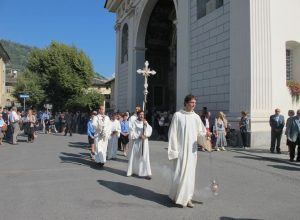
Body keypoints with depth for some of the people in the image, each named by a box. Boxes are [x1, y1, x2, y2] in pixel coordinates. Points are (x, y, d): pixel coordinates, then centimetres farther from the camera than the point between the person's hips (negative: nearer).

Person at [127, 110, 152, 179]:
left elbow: (150, 131, -6)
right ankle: (132, 171, 22)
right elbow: (131, 133, -7)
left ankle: (146, 173, -3)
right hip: (136, 142, -2)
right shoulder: (134, 123, -3)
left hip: (144, 142, 2)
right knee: (134, 157, 6)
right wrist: (139, 136, -14)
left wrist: (146, 124, -19)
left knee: (145, 157, -3)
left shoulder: (145, 123, 7)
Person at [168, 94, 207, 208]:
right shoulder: (177, 115, -5)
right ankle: (175, 195, 20)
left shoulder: (196, 117, 6)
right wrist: (174, 150, -10)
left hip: (192, 150, 4)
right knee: (179, 173, -2)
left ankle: (187, 197, 18)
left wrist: (205, 135, -16)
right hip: (180, 149, -4)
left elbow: (200, 133, 7)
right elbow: (173, 133, -6)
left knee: (190, 173, 6)